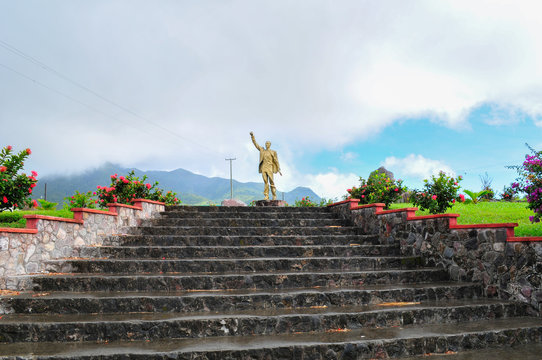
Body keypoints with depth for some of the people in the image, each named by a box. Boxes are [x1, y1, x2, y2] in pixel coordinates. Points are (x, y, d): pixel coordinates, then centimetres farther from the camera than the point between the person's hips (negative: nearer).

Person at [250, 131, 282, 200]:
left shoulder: (273, 152, 6)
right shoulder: (262, 150, 15)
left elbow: (276, 161, 6)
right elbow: (255, 144, 12)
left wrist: (279, 170, 2)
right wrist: (252, 136, 2)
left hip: (270, 168, -3)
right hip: (263, 168, 3)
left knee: (271, 182, -6)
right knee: (266, 183, 0)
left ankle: (274, 196, 3)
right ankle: (266, 196, -2)